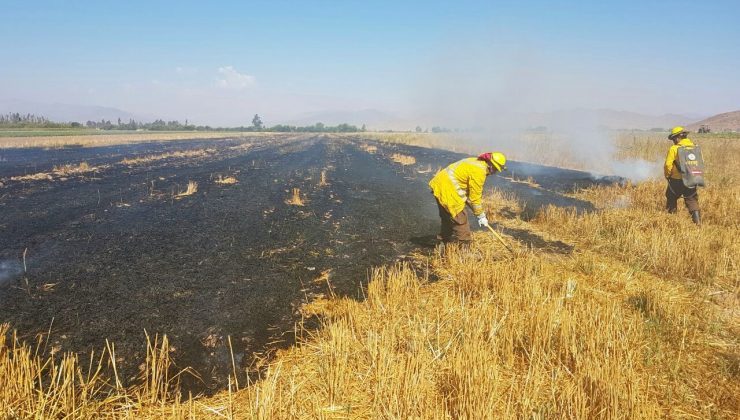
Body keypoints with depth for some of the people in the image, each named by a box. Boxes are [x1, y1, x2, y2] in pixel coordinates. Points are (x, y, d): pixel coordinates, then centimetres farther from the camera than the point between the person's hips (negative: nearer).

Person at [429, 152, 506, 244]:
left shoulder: (477, 162, 10)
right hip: (447, 190, -11)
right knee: (460, 221, -4)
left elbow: (471, 190, 16)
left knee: (447, 218, 24)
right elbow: (475, 197, -14)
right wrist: (481, 216, -3)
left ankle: (446, 243, 37)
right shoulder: (479, 171, -20)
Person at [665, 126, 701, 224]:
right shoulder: (694, 147, 3)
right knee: (692, 201, 9)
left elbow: (668, 165, -13)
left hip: (677, 180, -4)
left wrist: (667, 175, 4)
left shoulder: (674, 148, -12)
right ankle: (698, 222, 0)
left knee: (671, 199, 15)